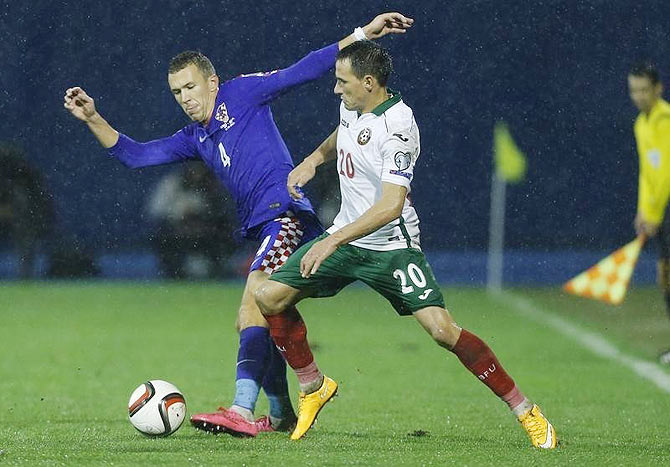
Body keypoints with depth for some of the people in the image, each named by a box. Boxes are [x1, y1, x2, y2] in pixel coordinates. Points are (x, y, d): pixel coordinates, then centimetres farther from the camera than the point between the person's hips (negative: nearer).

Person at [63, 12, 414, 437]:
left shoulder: (241, 94, 5)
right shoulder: (195, 139, 24)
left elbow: (303, 71, 1)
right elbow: (135, 155, 21)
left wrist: (362, 35, -6)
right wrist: (93, 119, 9)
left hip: (285, 214, -9)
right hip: (263, 230, 9)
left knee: (253, 303, -22)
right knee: (256, 324, 15)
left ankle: (242, 410, -35)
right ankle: (282, 415, 30)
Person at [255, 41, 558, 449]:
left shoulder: (396, 127, -25)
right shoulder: (353, 105, 1)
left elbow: (390, 206, -32)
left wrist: (333, 242, -36)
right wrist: (313, 160, 12)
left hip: (391, 243, -8)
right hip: (345, 236, 8)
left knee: (442, 329, -20)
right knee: (270, 298, -2)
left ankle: (526, 411, -8)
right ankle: (314, 387, 18)